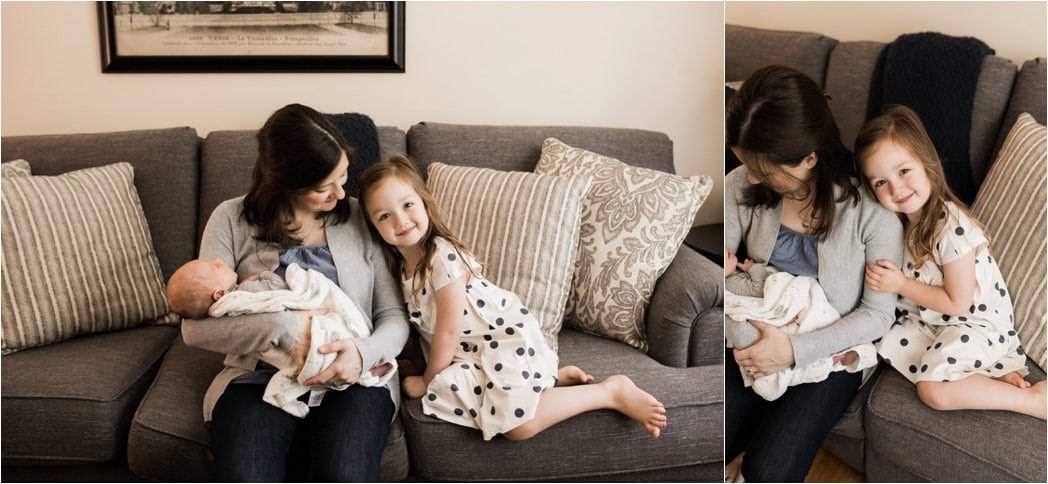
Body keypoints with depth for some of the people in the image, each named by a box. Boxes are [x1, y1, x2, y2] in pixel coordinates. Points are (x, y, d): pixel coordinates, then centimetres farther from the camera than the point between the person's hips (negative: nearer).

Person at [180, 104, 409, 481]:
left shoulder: (362, 218, 7)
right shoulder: (233, 220, 3)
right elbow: (195, 327, -2)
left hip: (352, 379, 1)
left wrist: (365, 354, -17)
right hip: (260, 378, 0)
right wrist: (281, 328, -18)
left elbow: (394, 316, 7)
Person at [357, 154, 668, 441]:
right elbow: (430, 324, 9)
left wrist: (429, 379, -7)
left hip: (506, 335, -10)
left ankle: (612, 391, -8)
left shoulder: (442, 256, -22)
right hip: (476, 348, 10)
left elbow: (448, 330, -18)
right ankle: (553, 378, 5)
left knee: (519, 424, -22)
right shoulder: (402, 264, 4)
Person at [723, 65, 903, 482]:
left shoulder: (872, 208, -21)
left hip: (832, 352, -3)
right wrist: (739, 332, -21)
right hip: (758, 340, 3)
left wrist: (796, 350, -24)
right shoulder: (742, 186, -12)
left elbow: (878, 313, -14)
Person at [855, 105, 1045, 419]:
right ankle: (991, 373, -2)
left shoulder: (953, 228, -28)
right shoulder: (899, 219, -4)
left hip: (977, 321, -9)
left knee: (934, 390, -24)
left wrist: (900, 284, -19)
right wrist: (884, 276, -13)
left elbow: (957, 302, -20)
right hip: (931, 319, 9)